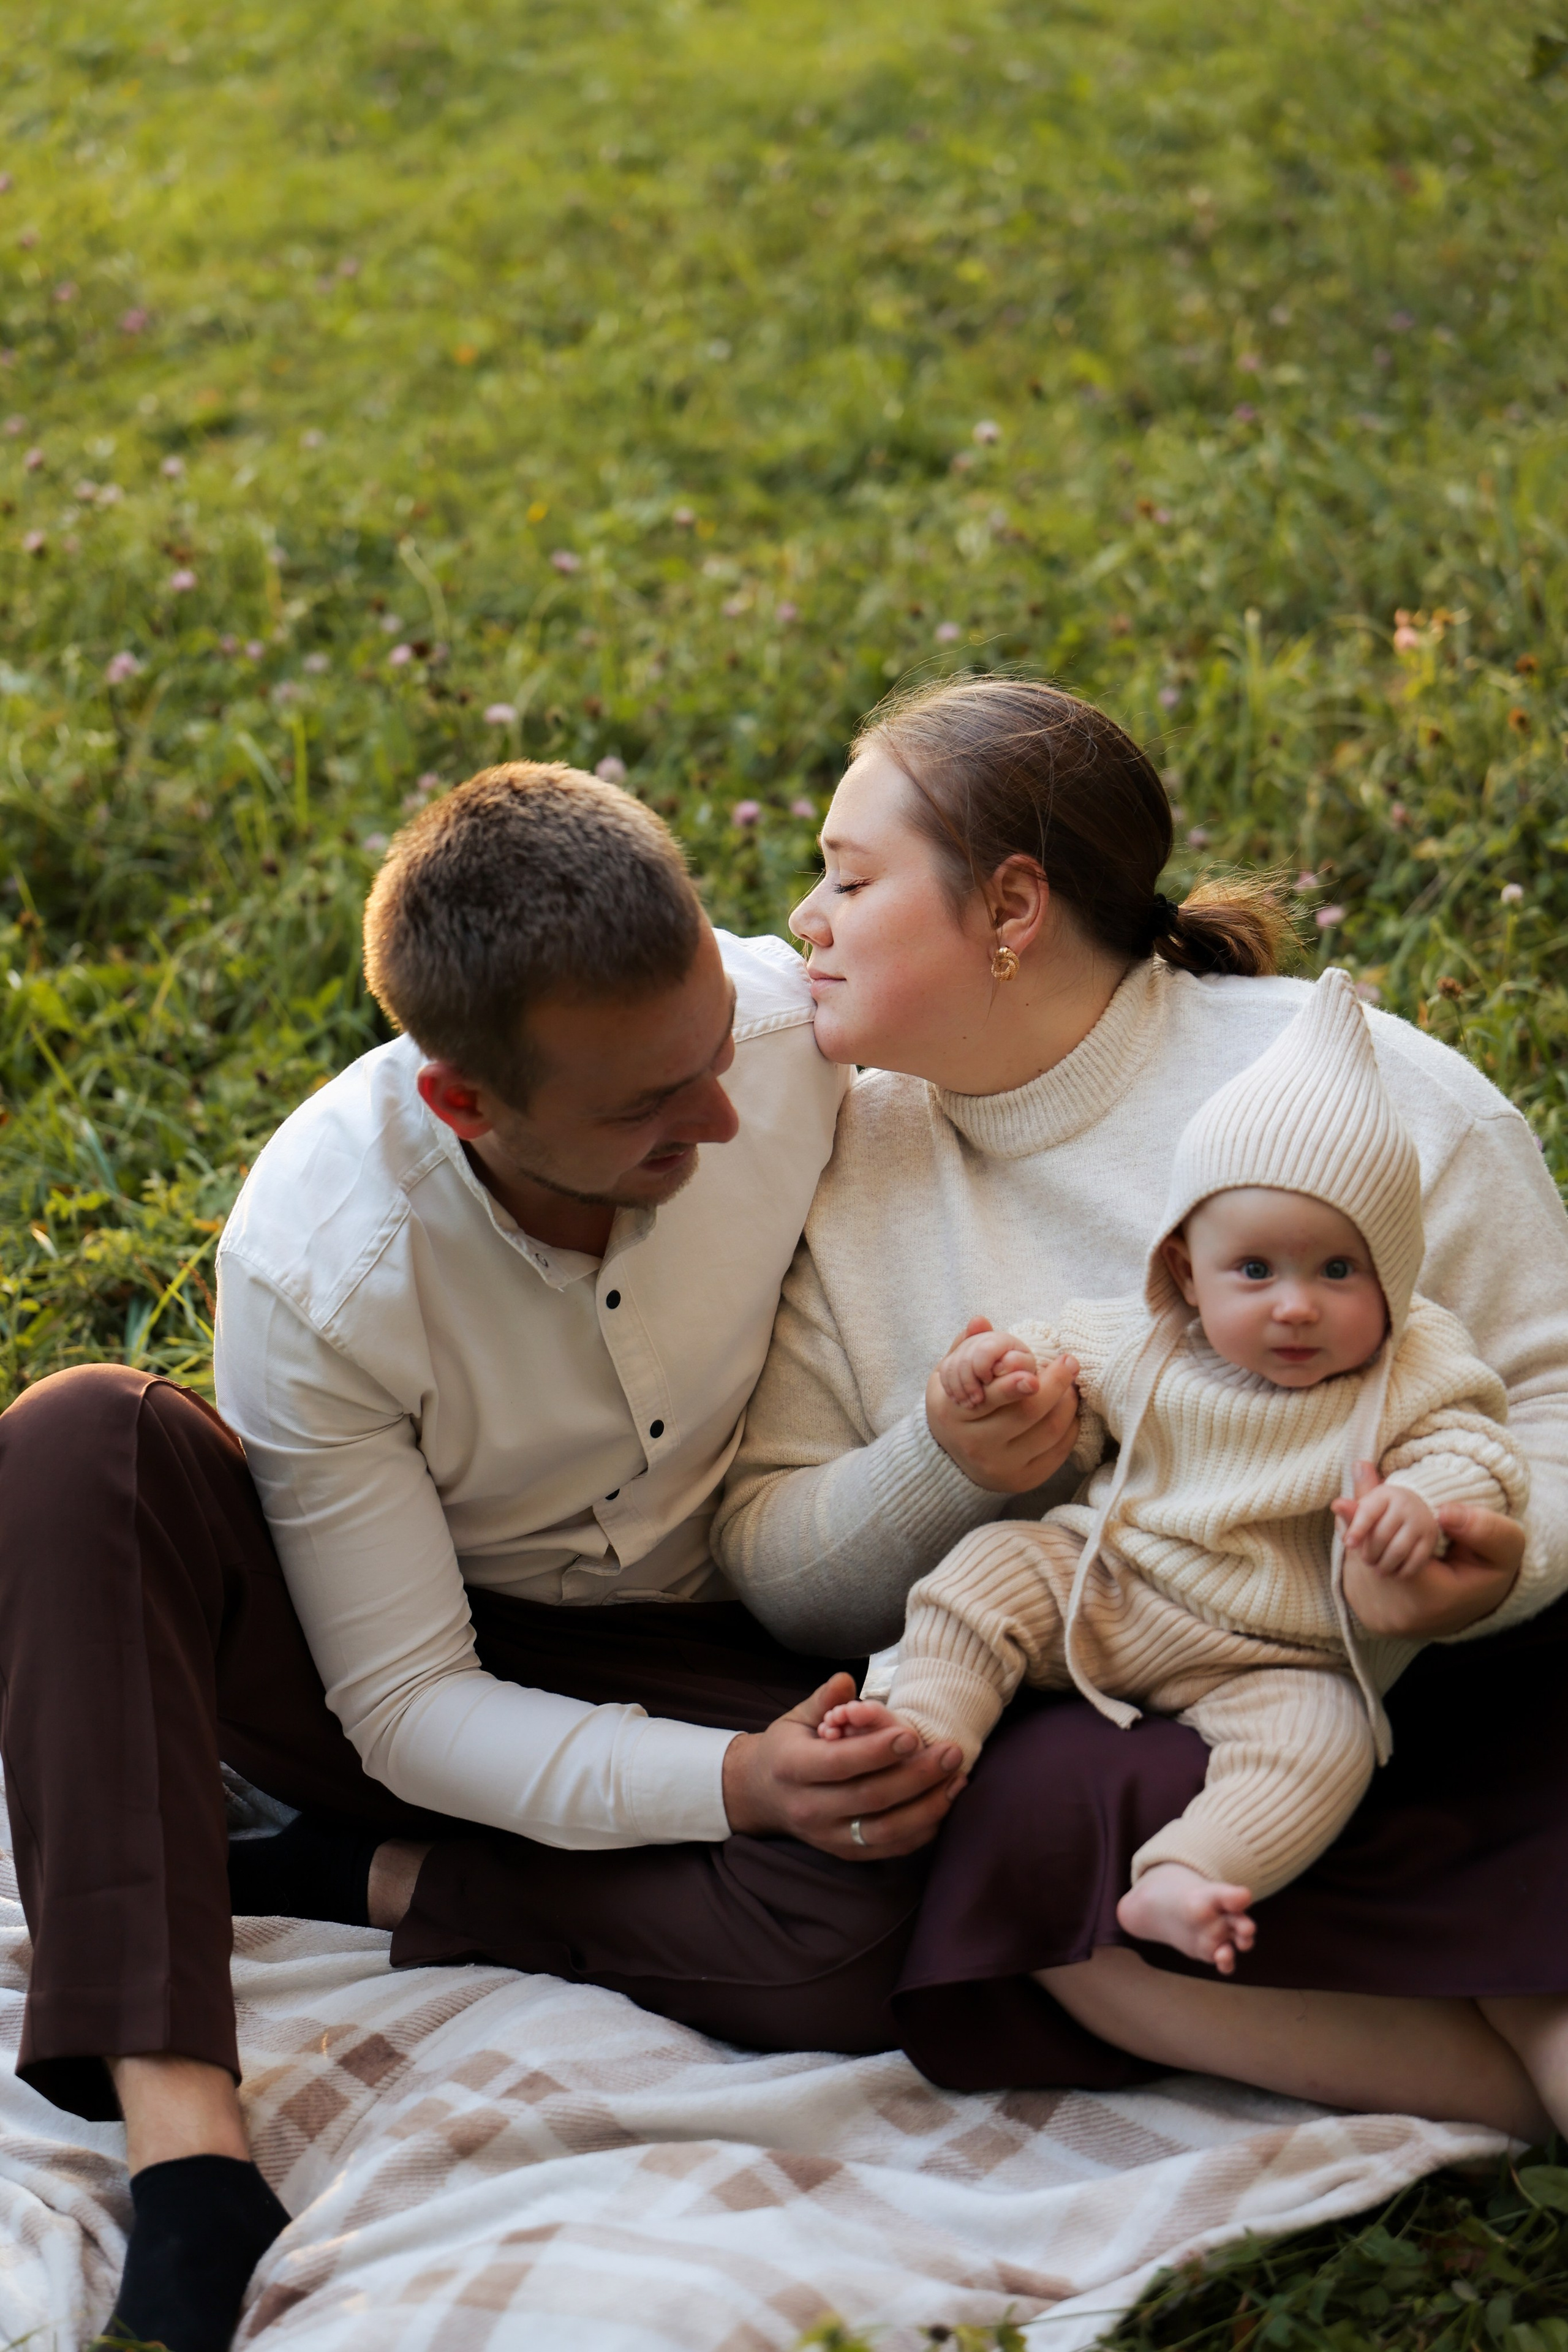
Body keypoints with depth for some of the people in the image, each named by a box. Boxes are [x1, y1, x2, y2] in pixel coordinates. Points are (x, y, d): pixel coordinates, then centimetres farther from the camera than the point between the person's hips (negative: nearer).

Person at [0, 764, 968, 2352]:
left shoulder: (802, 1026, -23)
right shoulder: (313, 1262, -26)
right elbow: (411, 1711, -20)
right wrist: (731, 1784, -33)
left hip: (694, 1663, 1)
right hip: (393, 1670, -1)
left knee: (859, 1934, -33)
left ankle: (362, 1879, -11)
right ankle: (180, 2145, -38)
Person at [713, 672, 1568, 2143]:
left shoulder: (1360, 1081, -3)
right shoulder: (844, 1165, 6)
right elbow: (766, 1568, 6)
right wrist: (938, 1470, -15)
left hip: (1435, 1681, -2)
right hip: (1113, 1726, 2)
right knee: (1041, 1823, -33)